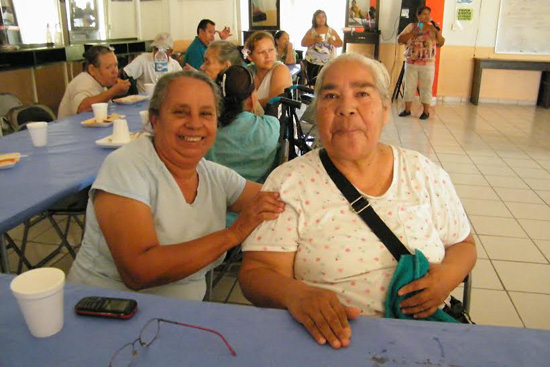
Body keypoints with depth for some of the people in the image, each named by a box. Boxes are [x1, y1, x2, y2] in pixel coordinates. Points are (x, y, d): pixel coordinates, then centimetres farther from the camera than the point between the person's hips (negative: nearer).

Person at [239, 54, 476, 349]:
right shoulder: (289, 183, -6)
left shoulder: (425, 175, 5)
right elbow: (255, 273, -9)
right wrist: (295, 294, -31)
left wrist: (446, 276, -7)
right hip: (325, 340, 1)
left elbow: (463, 245, 15)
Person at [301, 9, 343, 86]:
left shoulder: (331, 31, 9)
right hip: (312, 63, 0)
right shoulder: (311, 31, 6)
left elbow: (341, 43, 9)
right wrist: (314, 40, -18)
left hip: (329, 63, 0)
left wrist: (333, 42, -13)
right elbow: (303, 43, -3)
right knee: (313, 84, -1)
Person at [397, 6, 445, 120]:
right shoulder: (411, 26, 5)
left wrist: (437, 31, -12)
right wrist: (413, 33, -15)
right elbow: (400, 40, -4)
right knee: (409, 86, 7)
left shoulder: (432, 28, 5)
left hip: (427, 64, -1)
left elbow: (441, 43, 1)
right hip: (411, 63, 1)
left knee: (426, 88, 3)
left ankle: (426, 111, 12)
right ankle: (407, 109, 18)